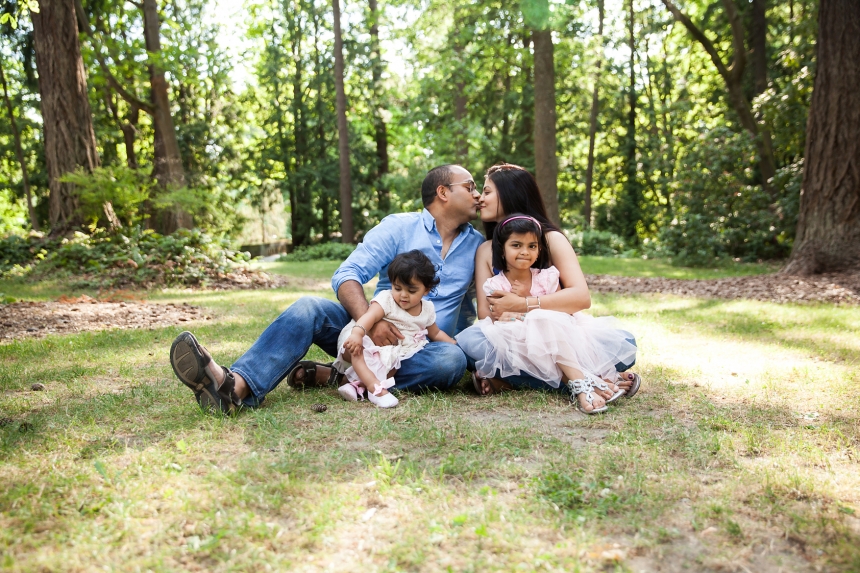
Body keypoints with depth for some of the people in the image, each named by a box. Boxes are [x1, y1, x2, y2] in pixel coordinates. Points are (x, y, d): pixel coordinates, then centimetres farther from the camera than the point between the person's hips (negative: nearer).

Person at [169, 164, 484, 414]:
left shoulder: (477, 245, 11)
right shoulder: (399, 227, 1)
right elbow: (346, 276, -11)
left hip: (425, 346, 1)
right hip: (379, 330, -1)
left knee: (452, 360, -35)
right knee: (308, 308, -26)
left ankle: (334, 376, -28)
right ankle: (236, 386, -50)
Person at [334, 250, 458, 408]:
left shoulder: (427, 309, 7)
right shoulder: (386, 299, -11)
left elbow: (435, 333, 24)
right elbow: (370, 316, -29)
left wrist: (454, 345, 12)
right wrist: (357, 333, -48)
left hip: (395, 355, 6)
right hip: (372, 344, -5)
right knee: (356, 349, -36)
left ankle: (359, 384, -36)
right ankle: (375, 387, -52)